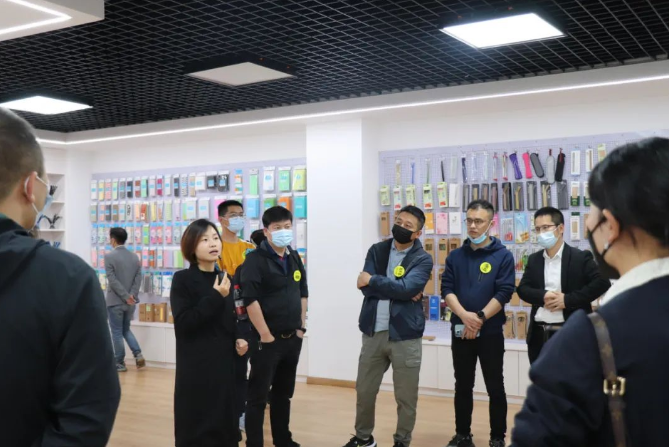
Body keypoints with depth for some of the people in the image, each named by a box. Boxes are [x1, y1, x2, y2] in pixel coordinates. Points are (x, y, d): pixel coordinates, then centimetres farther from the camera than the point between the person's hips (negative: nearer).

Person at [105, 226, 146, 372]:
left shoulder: (109, 256, -10)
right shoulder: (134, 257, 7)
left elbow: (112, 280, -16)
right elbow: (138, 278, 0)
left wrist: (126, 297, -14)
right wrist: (131, 296, -7)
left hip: (115, 301, -5)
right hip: (130, 302, 5)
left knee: (117, 333, 5)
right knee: (126, 330, 19)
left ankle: (120, 364, 9)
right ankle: (138, 355, 4)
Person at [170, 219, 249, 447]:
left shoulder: (224, 279, 11)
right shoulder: (182, 279, -7)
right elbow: (183, 323, -17)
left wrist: (238, 340, 2)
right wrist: (215, 297, -20)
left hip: (224, 365, 6)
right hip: (196, 369, -6)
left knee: (224, 427, 9)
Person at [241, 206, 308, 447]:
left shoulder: (294, 257, 10)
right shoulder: (255, 259, -12)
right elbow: (250, 300, -19)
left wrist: (301, 327, 11)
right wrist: (266, 336, -18)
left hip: (293, 338, 7)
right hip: (268, 340, -7)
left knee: (284, 393, 18)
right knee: (258, 396, 1)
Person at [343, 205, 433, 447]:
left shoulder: (423, 259, -3)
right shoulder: (377, 250, 7)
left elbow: (406, 289, -20)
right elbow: (366, 288, -6)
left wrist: (373, 280, -11)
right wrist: (398, 292, -14)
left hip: (405, 335, -3)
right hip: (373, 332, 3)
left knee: (406, 396, 6)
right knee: (364, 390, 14)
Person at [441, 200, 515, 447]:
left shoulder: (503, 256, -3)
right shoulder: (455, 256, 6)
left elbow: (504, 293, -11)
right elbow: (447, 289, -1)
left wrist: (480, 318, -18)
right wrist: (465, 315, -17)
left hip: (491, 332, -3)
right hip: (460, 331, 3)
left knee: (495, 387, 4)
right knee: (463, 386, 12)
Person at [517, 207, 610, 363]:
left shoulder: (580, 257, -5)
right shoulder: (534, 259, 11)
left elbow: (602, 282, -14)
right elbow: (522, 289, 5)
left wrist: (568, 299, -18)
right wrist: (543, 296, -16)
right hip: (539, 334, 5)